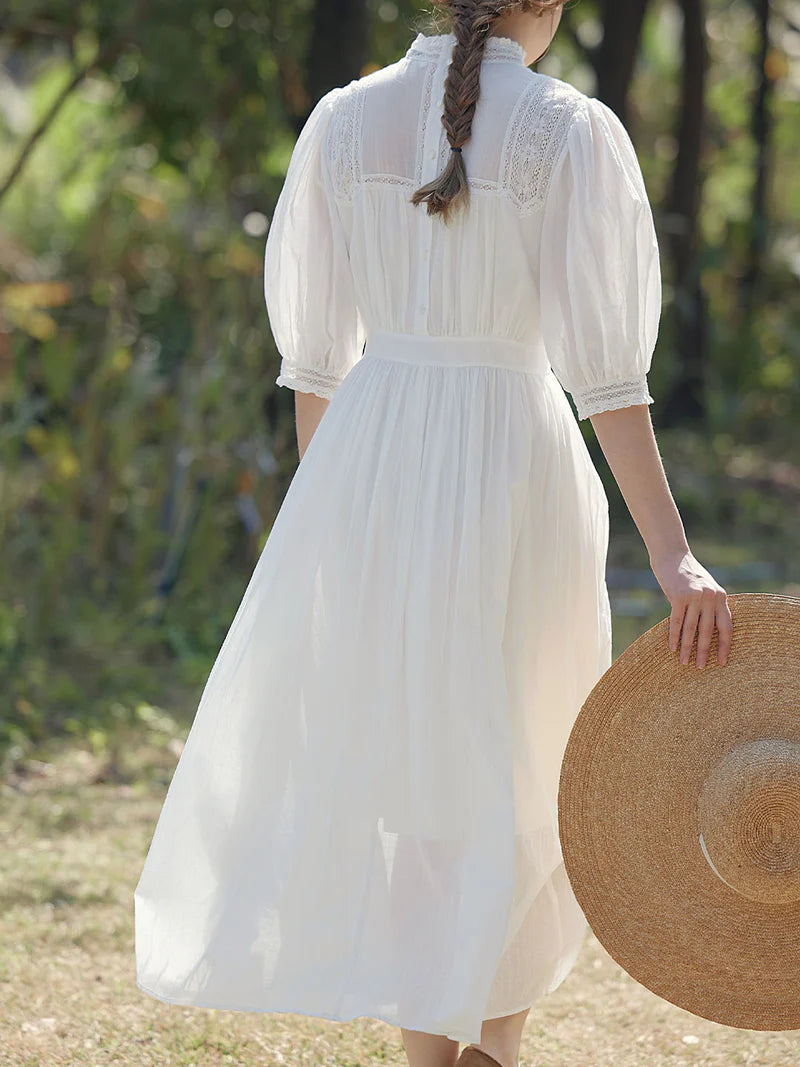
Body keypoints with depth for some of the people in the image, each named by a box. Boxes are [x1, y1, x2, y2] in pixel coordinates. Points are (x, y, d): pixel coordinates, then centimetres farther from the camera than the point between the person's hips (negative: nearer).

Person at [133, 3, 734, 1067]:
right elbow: (605, 367, -14)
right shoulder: (571, 131, -9)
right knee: (512, 767, 15)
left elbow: (313, 352, 6)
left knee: (397, 754, 10)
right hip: (512, 463, -2)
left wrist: (321, 521, 17)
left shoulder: (344, 120, 2)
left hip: (369, 462, 3)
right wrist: (672, 553, -14)